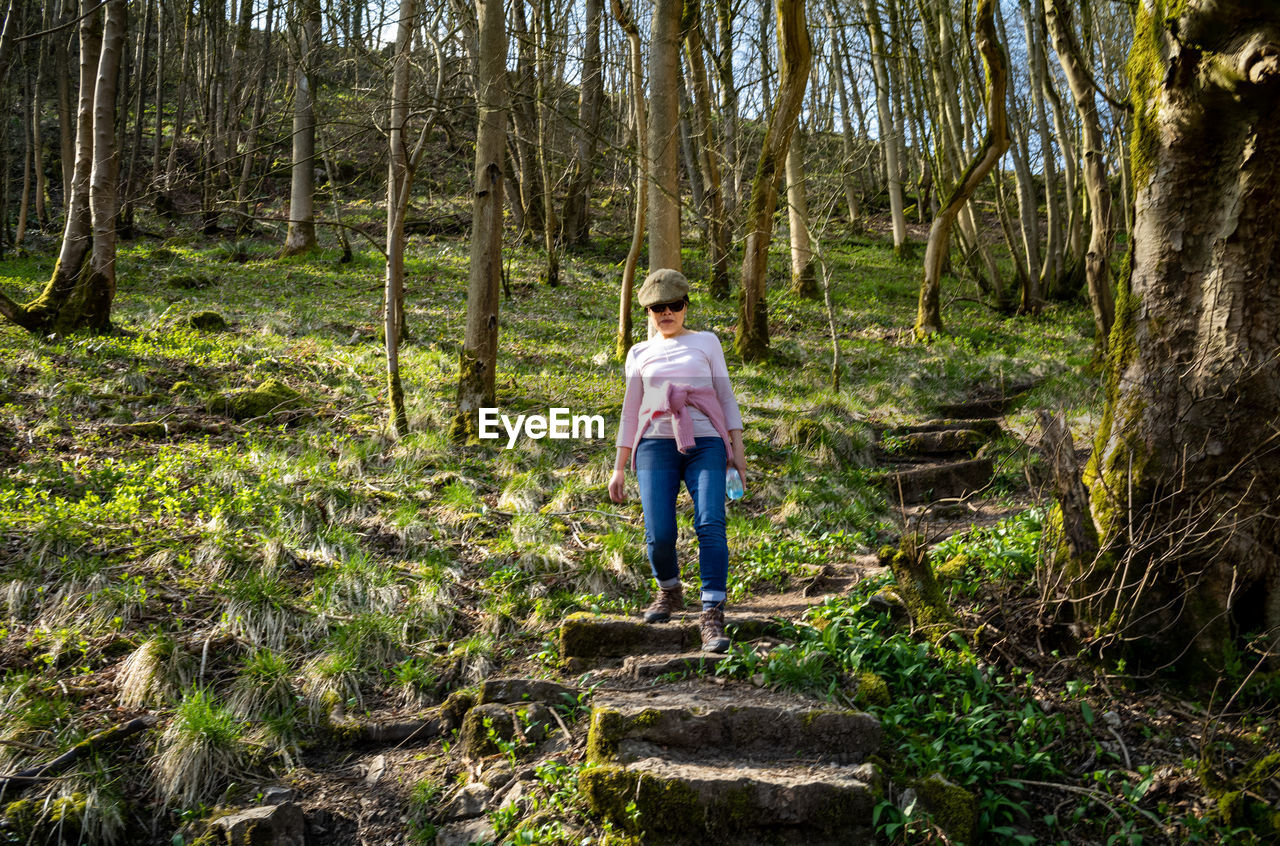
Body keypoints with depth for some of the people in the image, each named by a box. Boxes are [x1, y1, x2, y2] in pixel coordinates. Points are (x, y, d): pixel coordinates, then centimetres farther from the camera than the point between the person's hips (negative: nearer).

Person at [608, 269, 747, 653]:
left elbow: (726, 396, 13)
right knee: (659, 534, -12)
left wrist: (738, 448, 2)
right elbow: (630, 413, 21)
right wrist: (619, 469, 16)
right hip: (656, 446, 1)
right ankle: (669, 592, 20)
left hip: (705, 445, -1)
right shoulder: (639, 354, 20)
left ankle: (712, 618, -23)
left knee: (710, 525, -20)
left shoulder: (706, 342, 17)